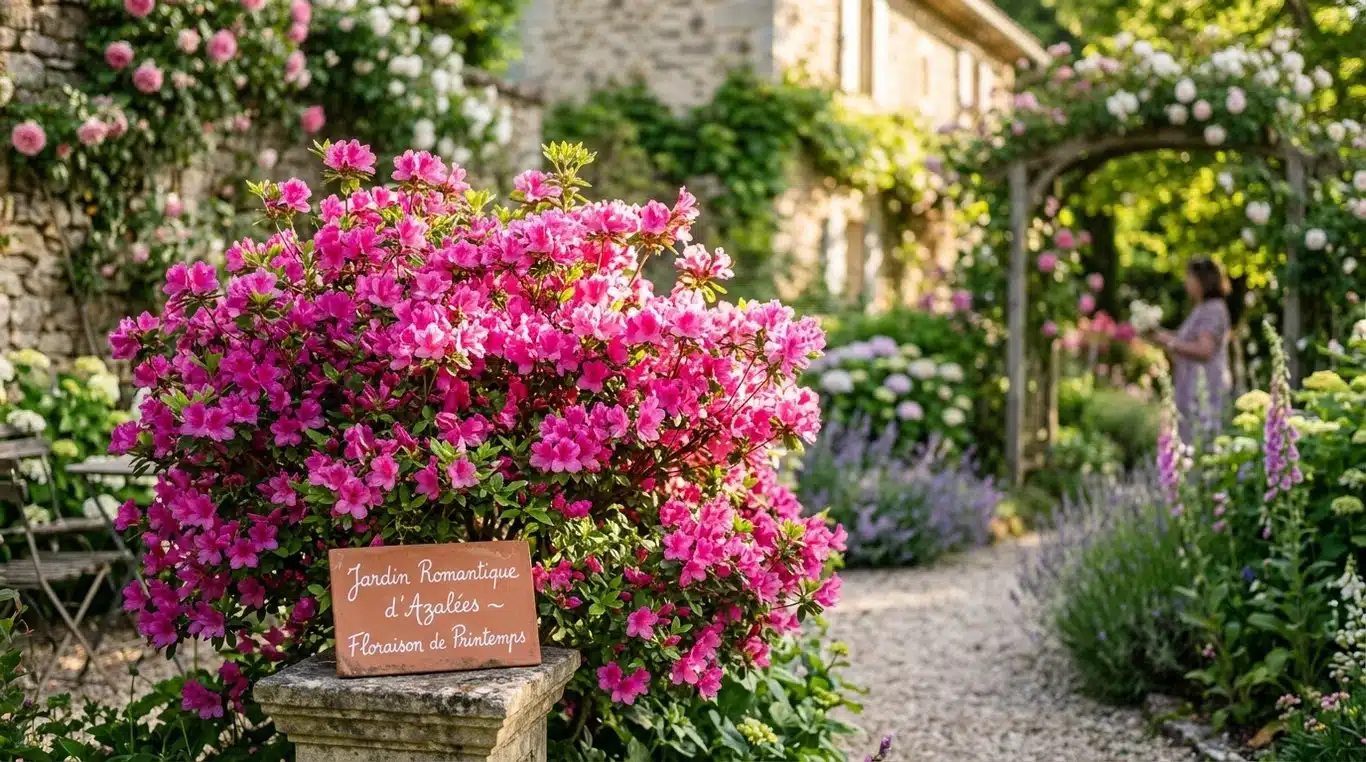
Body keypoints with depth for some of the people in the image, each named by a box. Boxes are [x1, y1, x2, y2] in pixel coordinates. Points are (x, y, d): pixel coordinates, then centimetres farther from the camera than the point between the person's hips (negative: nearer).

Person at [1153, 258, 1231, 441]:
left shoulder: (1213, 310, -10)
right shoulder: (1201, 310, 21)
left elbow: (1204, 350, -20)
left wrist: (1172, 342, -12)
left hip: (1205, 390, -10)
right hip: (1191, 389, 10)